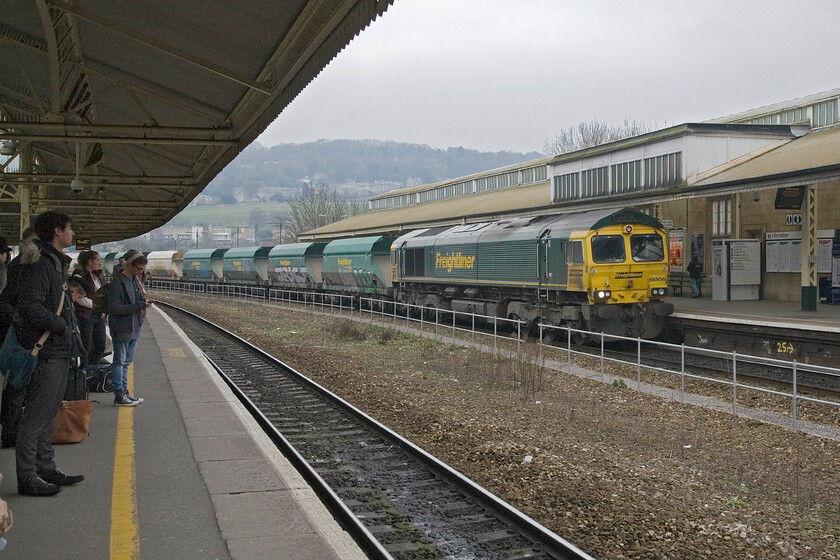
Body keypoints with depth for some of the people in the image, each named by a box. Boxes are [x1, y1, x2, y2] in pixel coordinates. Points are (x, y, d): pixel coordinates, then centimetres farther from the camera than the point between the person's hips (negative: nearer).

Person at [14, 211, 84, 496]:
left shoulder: (56, 262, 17)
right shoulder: (40, 263, -16)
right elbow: (30, 306, -25)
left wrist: (68, 322, 8)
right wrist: (61, 324, -17)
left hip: (59, 351, 10)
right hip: (47, 352, -10)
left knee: (48, 413, 16)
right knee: (37, 416, -5)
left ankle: (46, 469, 25)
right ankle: (27, 477, 0)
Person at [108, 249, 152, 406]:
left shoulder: (134, 280, 10)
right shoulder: (117, 283, -17)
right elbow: (114, 307, -22)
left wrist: (143, 301, 0)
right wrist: (139, 306, -23)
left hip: (133, 328, 9)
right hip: (121, 329, -9)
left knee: (126, 362, 15)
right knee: (119, 362, 0)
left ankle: (124, 392, 23)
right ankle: (119, 395, 5)